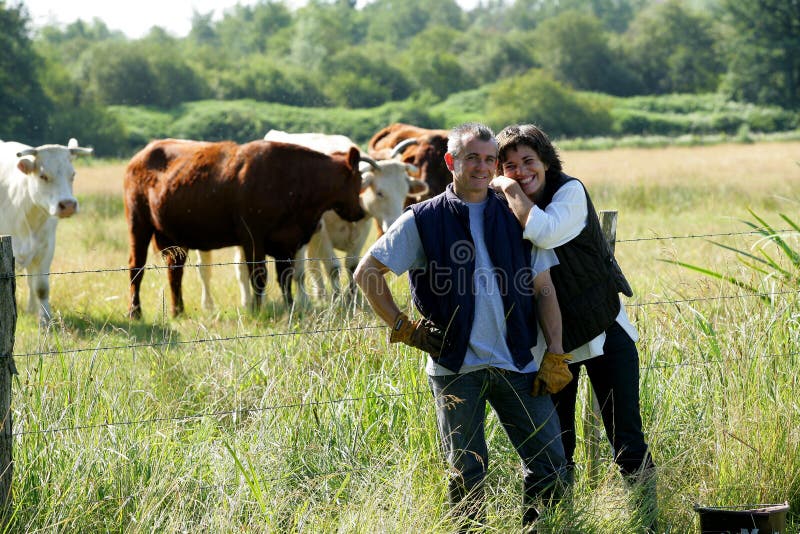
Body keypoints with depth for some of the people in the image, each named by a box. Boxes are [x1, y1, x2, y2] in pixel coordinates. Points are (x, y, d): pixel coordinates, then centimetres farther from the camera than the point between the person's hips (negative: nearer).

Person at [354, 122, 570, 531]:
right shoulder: (423, 221, 2)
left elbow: (544, 290, 9)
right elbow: (366, 273, 4)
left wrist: (555, 356, 0)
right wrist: (404, 329, 0)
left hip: (518, 363, 2)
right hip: (455, 368, -2)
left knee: (551, 465, 0)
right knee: (467, 474, 2)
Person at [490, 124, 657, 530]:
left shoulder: (570, 191, -15)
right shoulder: (505, 208, -1)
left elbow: (544, 233, -35)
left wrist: (512, 190, -23)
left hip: (605, 331, -4)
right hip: (550, 341, 4)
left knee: (628, 442, -5)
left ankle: (647, 523, 6)